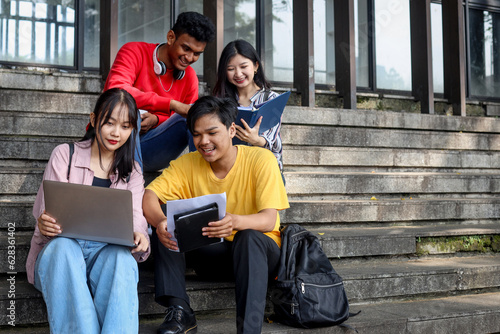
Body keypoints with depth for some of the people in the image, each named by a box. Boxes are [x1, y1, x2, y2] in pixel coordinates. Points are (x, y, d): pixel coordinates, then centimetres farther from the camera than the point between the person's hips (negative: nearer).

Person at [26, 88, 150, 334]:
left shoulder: (132, 171, 17)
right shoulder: (65, 155, 10)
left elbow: (135, 219, 4)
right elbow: (47, 212, 2)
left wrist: (139, 237, -22)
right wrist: (45, 223, -24)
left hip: (107, 251, 1)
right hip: (61, 249, -1)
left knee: (121, 256, -35)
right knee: (62, 246, -37)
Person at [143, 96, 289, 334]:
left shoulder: (261, 160, -14)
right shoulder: (187, 164, -4)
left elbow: (269, 220, -24)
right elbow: (148, 196, -14)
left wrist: (235, 221, -46)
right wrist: (160, 221, -39)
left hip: (258, 252, -3)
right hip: (211, 255, 3)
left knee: (249, 237, -36)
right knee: (165, 230, -19)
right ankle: (179, 312, -21)